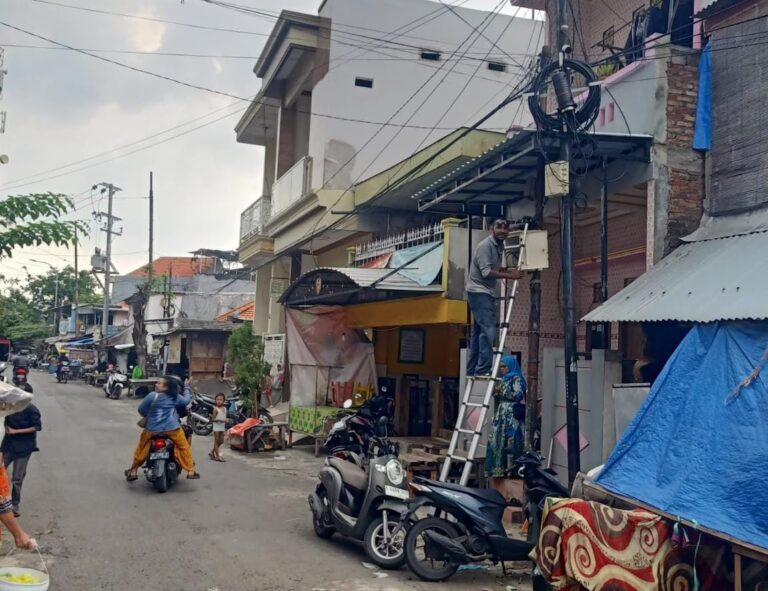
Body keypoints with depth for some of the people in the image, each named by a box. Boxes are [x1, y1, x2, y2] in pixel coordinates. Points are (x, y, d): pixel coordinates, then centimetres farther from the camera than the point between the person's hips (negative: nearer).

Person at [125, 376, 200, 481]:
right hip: (172, 428, 1)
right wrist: (186, 388, 33)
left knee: (141, 448, 20)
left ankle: (133, 471, 27)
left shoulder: (152, 396, -5)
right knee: (184, 447, 15)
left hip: (153, 429, -1)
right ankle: (190, 471, 15)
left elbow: (141, 409, 0)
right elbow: (186, 401, 20)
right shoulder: (176, 397, 3)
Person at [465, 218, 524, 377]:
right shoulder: (485, 245, -15)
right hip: (478, 291, -10)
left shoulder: (499, 246, 13)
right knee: (488, 330, -15)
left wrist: (509, 270, 2)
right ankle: (483, 369, -15)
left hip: (487, 292, 10)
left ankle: (472, 370, 14)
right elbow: (486, 272, -22)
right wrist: (509, 275, -21)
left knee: (479, 331, 10)